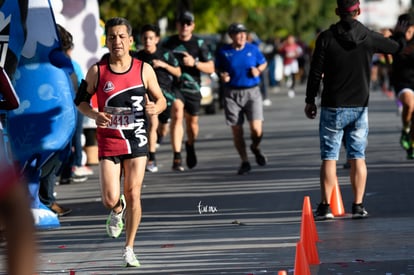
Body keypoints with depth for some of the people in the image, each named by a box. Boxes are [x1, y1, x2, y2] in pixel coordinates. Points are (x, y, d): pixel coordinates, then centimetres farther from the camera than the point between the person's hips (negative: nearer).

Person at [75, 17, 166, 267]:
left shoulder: (144, 69, -2)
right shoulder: (97, 71, -3)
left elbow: (161, 99, 7)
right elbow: (81, 100, 7)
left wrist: (155, 108, -17)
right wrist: (94, 115, -14)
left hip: (136, 141, 0)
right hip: (109, 141, 0)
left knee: (133, 195, -2)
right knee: (110, 199, -8)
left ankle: (129, 249, 12)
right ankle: (118, 210, 31)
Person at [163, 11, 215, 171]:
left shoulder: (199, 44, 0)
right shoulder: (168, 43, 4)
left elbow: (211, 68, -2)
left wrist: (194, 63, -16)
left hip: (192, 87, 1)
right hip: (173, 85, -1)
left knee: (192, 123, 11)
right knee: (177, 115, -23)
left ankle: (190, 146, 46)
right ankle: (177, 158, -29)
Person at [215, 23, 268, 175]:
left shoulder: (253, 49, 3)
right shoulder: (224, 52, 1)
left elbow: (263, 63, 16)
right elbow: (218, 68, 12)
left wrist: (258, 70, -4)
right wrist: (222, 75, -8)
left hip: (252, 92, 0)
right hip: (232, 94, 0)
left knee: (256, 129, -13)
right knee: (236, 131, 2)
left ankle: (255, 148, 22)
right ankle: (245, 162, 18)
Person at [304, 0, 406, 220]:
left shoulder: (326, 38, -8)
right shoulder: (370, 38, -2)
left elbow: (315, 72, -7)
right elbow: (397, 47, 16)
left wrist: (310, 101, 5)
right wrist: (399, 34, 39)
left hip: (333, 108, -2)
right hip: (360, 107, 2)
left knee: (329, 158, 2)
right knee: (358, 157, 7)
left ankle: (325, 207, -2)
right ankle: (358, 206, 5)